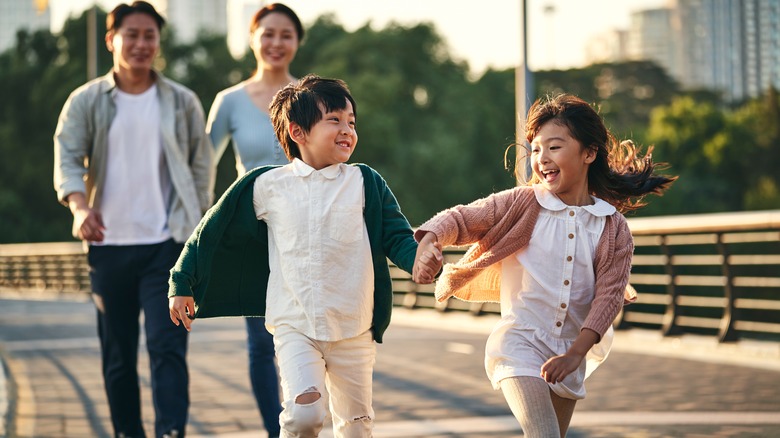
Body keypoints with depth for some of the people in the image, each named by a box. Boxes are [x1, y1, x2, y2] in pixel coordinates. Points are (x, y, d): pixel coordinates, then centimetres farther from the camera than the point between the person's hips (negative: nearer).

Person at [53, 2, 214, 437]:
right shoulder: (86, 101, 6)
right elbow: (67, 159, -4)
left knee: (168, 346, -12)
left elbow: (202, 167, 10)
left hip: (167, 243, -1)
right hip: (109, 244, 1)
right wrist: (80, 206, -24)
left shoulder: (183, 102, 8)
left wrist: (197, 229, 2)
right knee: (118, 355, 8)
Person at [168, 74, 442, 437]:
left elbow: (396, 236, 1)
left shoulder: (365, 183, 3)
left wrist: (418, 257, -22)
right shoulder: (266, 186, 1)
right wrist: (182, 284, 15)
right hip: (294, 327, -2)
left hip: (354, 329, 2)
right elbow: (213, 232, 10)